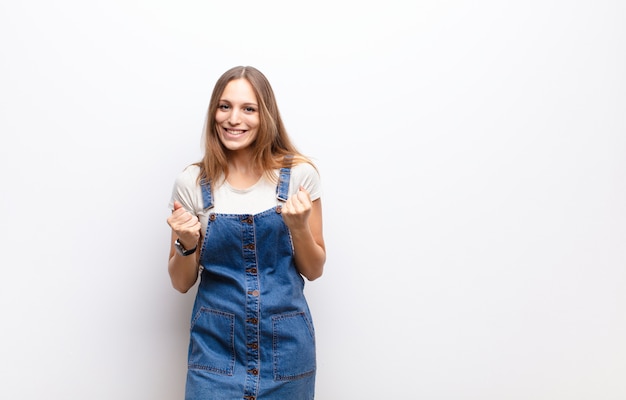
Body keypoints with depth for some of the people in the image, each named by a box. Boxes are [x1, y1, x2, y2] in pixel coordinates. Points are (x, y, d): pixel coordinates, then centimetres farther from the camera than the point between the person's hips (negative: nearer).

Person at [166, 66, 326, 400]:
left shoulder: (299, 175, -6)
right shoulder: (192, 182, -4)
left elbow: (314, 271, 2)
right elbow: (182, 283, 4)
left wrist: (299, 227, -16)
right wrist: (186, 245, -16)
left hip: (285, 346, 0)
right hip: (216, 346, 0)